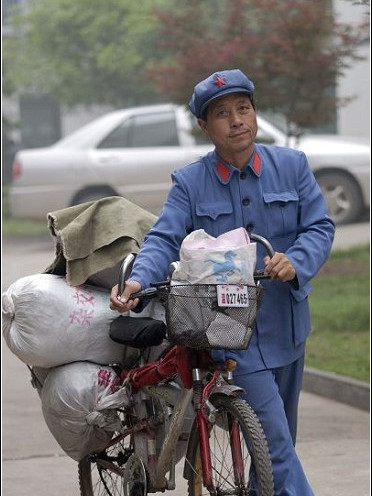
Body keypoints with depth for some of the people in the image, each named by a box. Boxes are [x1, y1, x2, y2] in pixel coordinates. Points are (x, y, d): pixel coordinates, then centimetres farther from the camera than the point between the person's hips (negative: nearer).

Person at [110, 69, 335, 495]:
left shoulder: (292, 166, 3)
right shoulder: (189, 182, -2)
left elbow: (319, 227, 0)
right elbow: (164, 240, -10)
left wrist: (295, 262, -21)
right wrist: (138, 280, -30)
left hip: (286, 326, 4)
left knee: (279, 438, 17)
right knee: (275, 443, -11)